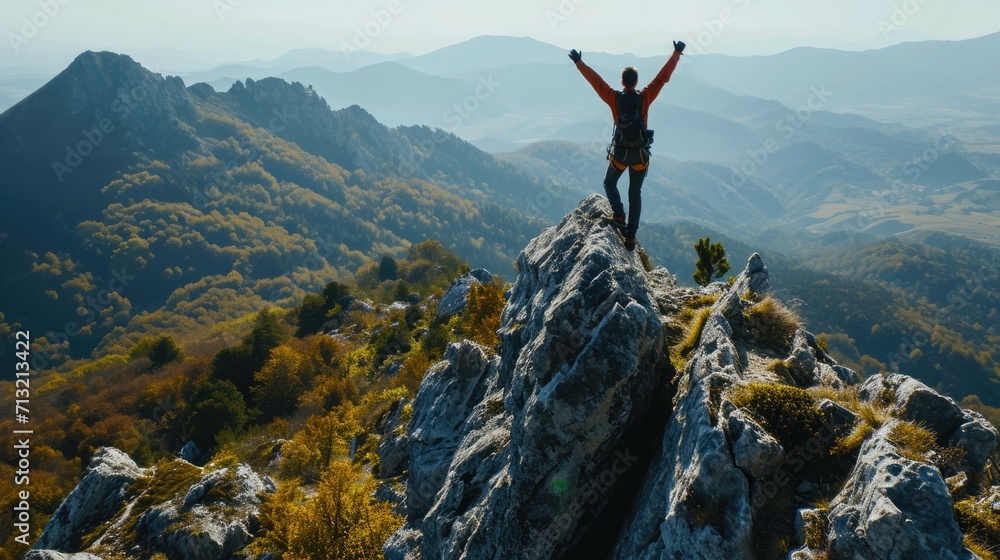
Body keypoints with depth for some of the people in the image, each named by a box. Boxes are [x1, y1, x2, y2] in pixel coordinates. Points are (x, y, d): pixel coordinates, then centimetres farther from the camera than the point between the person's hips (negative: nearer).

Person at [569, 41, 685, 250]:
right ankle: (631, 235, 8)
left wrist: (579, 62, 8)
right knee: (635, 193, 12)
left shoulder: (614, 98, -12)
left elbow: (595, 80, -4)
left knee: (610, 183, 25)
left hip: (619, 153, -1)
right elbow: (663, 77, -4)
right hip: (641, 154, 1)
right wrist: (677, 53, 7)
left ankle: (618, 215, 1)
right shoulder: (645, 97, -11)